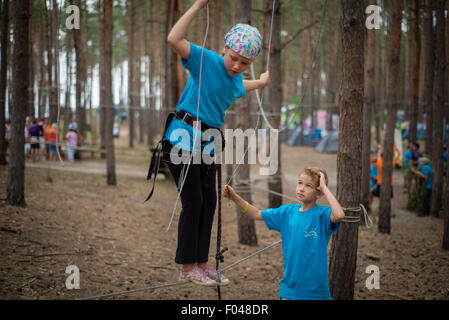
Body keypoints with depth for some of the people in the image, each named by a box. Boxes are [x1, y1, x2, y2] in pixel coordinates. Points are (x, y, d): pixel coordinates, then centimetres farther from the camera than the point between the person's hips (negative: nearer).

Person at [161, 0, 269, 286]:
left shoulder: (237, 81, 9)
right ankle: (187, 267, 3)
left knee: (209, 202, 10)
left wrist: (261, 83, 49)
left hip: (206, 144, 8)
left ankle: (202, 263, 20)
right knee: (193, 202, -6)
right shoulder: (206, 61, -14)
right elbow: (174, 39, -29)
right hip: (183, 138, -8)